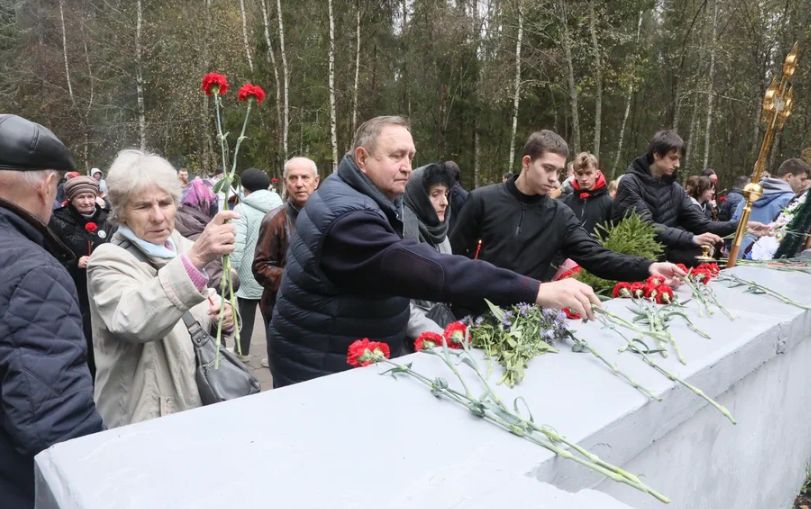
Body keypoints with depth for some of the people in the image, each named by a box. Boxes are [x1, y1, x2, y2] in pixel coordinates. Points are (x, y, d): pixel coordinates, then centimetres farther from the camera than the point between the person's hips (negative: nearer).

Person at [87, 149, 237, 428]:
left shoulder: (184, 248, 3)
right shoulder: (109, 260, -16)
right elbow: (135, 323, -36)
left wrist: (220, 320, -8)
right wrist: (194, 260, -48)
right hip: (141, 420, -5)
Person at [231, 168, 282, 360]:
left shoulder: (242, 209, -10)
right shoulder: (280, 206, 4)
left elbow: (237, 244, -17)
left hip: (250, 276, -3)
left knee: (245, 316, 12)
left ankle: (241, 351, 25)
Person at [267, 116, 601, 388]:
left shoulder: (363, 200, 7)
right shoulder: (348, 215, -27)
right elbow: (426, 270, -38)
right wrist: (535, 291, -40)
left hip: (358, 359, 9)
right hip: (320, 371, -9)